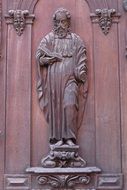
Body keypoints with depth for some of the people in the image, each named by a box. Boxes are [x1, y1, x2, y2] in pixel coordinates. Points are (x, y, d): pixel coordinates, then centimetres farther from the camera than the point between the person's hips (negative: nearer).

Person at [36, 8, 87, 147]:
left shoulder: (75, 39, 14)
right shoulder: (48, 39, 13)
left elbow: (81, 60, 6)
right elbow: (39, 56, 1)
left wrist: (81, 75, -8)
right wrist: (57, 56, -4)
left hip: (70, 78, 0)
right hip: (53, 79, 1)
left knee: (70, 105, -15)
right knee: (55, 106, -4)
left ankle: (69, 137, -13)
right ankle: (57, 137, -1)